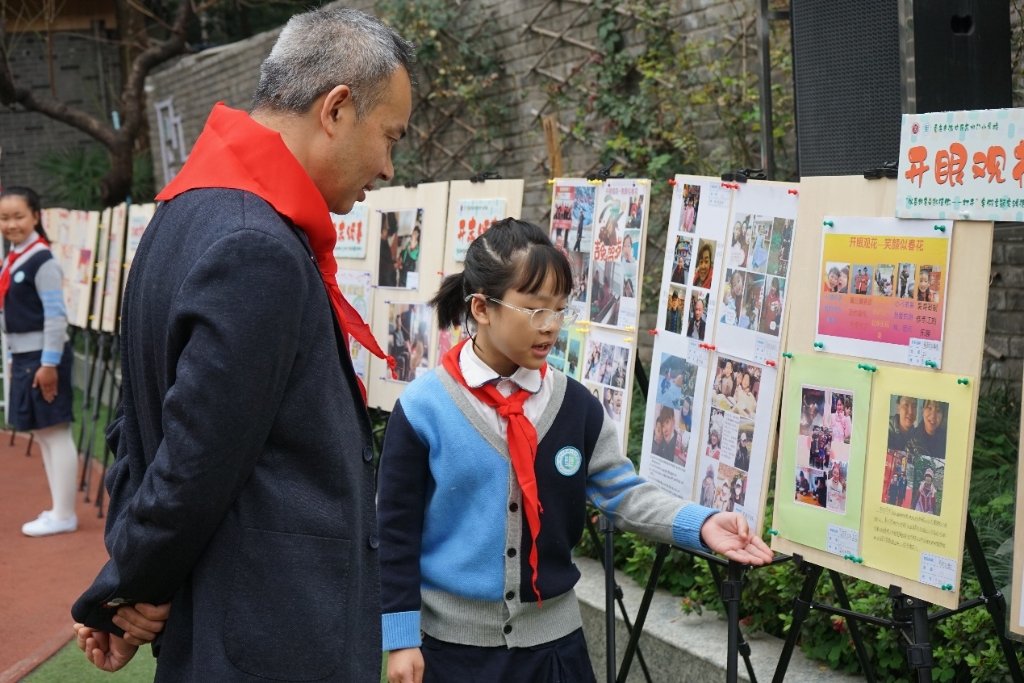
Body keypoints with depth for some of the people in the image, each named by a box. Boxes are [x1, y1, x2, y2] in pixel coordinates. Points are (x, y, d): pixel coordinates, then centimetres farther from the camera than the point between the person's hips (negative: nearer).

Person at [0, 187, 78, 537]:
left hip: (43, 356, -9)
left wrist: (49, 362, -20)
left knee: (55, 432, -3)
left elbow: (56, 316, -19)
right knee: (41, 433, 13)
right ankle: (59, 509, 22)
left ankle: (64, 515, 4)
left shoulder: (42, 261, -14)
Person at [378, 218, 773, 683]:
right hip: (451, 640, -3)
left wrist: (699, 524, -19)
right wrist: (401, 639, -6)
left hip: (552, 636, 3)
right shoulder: (423, 407, -12)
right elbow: (397, 530, -7)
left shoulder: (574, 404, -2)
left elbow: (621, 492, -2)